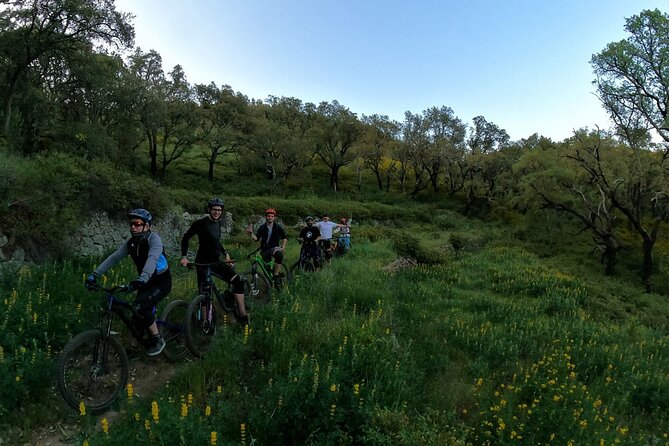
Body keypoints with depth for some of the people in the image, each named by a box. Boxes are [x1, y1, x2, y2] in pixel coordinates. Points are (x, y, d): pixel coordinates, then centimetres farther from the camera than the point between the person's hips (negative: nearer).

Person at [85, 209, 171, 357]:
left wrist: (141, 279, -54)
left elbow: (152, 259, -39)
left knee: (140, 307, -26)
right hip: (146, 282, 7)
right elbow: (114, 257, -9)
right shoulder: (130, 243, -1)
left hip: (162, 282, -7)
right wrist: (94, 274, -22)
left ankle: (158, 340, -7)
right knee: (136, 316, 4)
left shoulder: (153, 239, -21)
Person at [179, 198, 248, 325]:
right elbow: (185, 238, -3)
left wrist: (225, 253, 13)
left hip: (216, 262, 6)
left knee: (238, 281, -10)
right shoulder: (201, 223, -10)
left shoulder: (218, 223, 9)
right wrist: (184, 257, -12)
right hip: (203, 263, -5)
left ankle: (242, 314, -6)